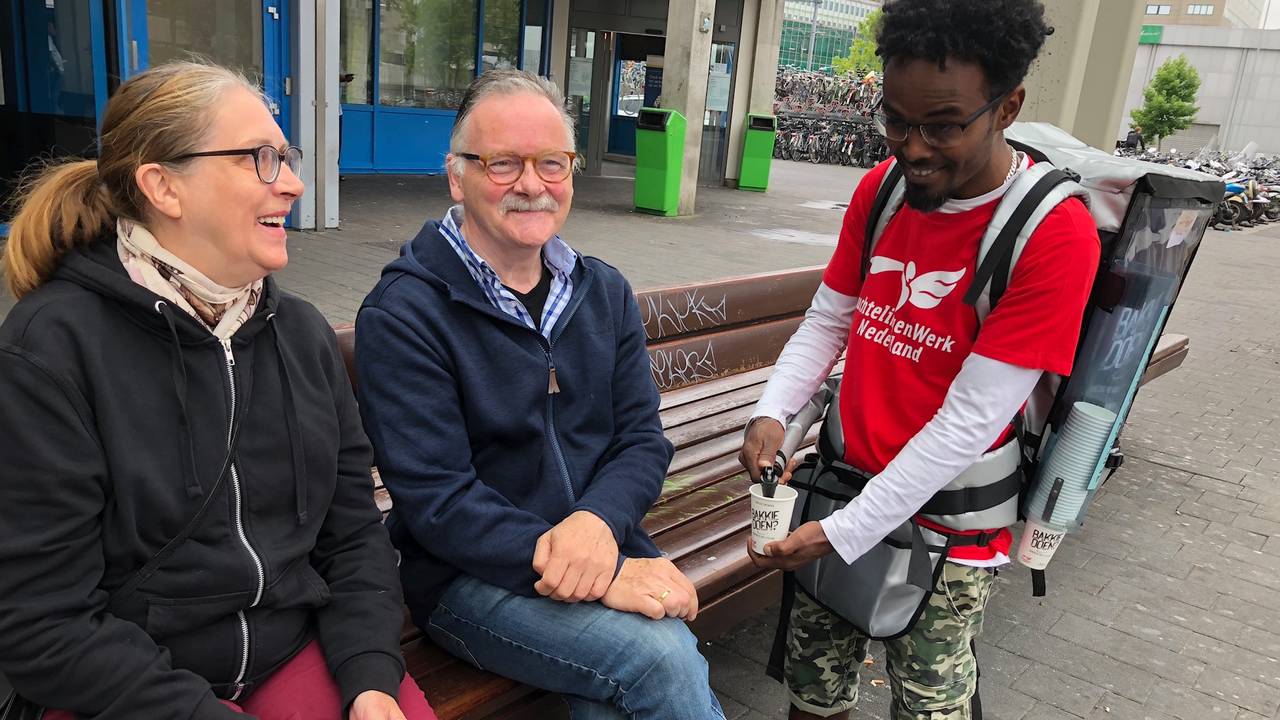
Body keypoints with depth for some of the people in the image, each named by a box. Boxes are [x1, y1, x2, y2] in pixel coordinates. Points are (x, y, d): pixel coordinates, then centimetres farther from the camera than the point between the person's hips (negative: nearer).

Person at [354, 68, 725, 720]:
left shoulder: (604, 293, 9)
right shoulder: (402, 315, -10)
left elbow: (642, 437, 6)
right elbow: (437, 501, -16)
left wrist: (599, 523, -18)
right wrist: (607, 578, -23)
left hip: (604, 545, 5)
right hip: (470, 575, -4)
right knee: (661, 658, -25)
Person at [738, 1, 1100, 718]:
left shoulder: (1055, 234, -18)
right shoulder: (880, 188, 1)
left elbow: (969, 423, -20)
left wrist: (846, 532, -19)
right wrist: (771, 414, -9)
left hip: (946, 529, -4)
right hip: (842, 494, 5)